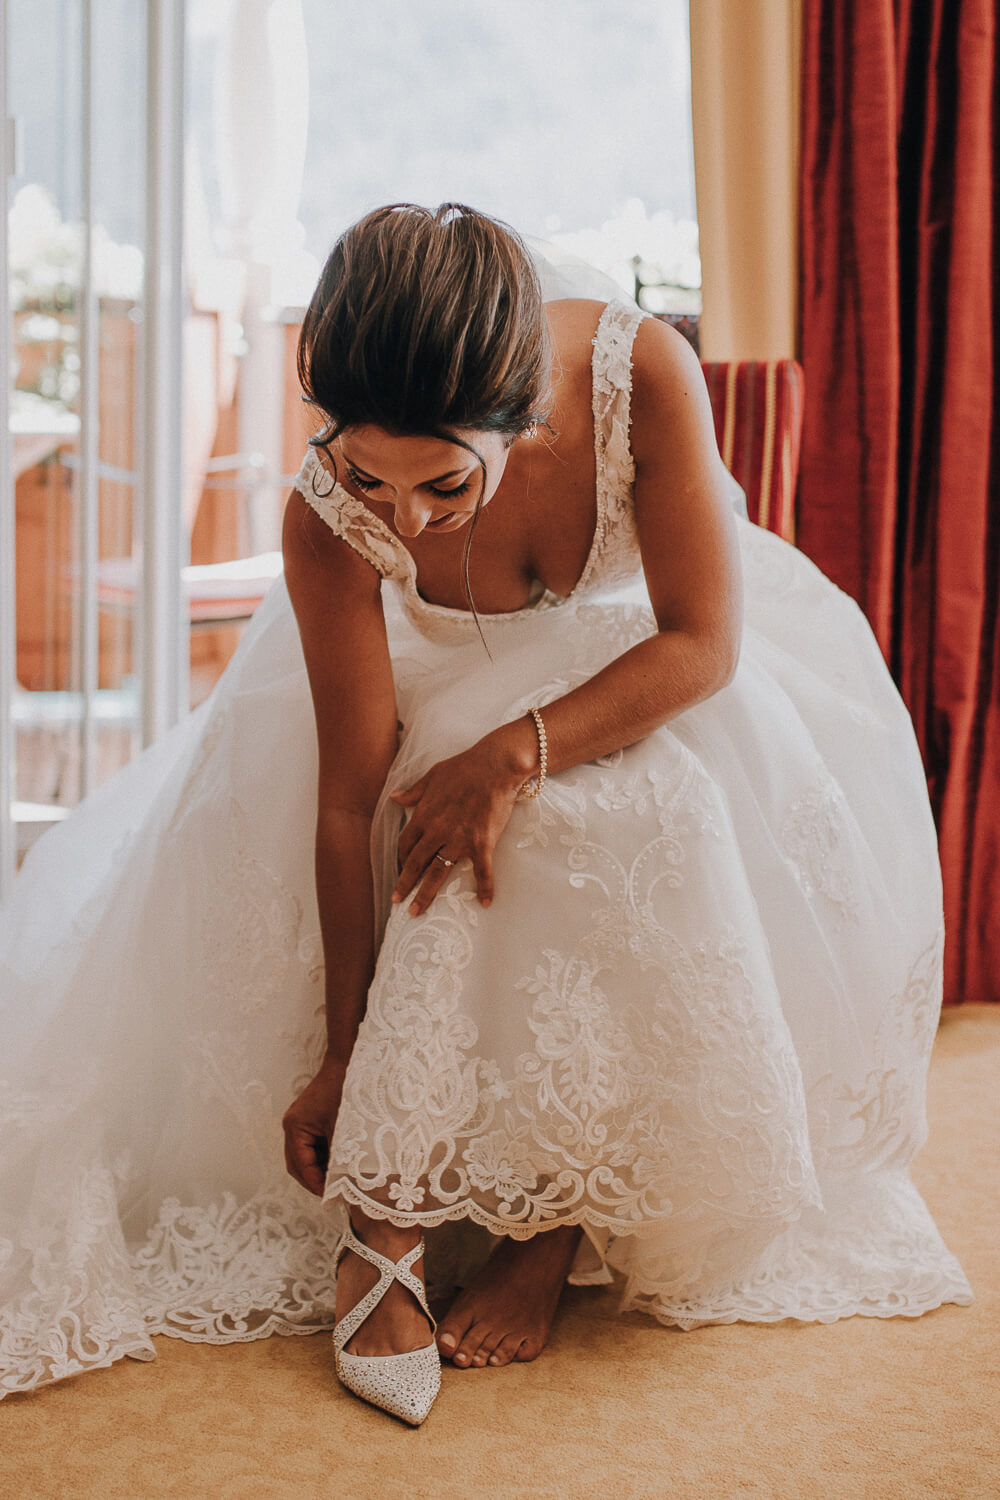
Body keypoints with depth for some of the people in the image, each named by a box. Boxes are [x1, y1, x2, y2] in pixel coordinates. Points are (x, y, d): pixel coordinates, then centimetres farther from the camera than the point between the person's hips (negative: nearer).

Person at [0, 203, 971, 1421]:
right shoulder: (326, 518, -30)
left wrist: (521, 750, -40)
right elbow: (352, 794, -25)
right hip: (441, 680, 2)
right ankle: (389, 1209, -8)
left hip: (632, 668, -1)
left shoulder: (642, 374, -33)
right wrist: (344, 1047, -19)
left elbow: (706, 644, -26)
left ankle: (554, 1227, -15)